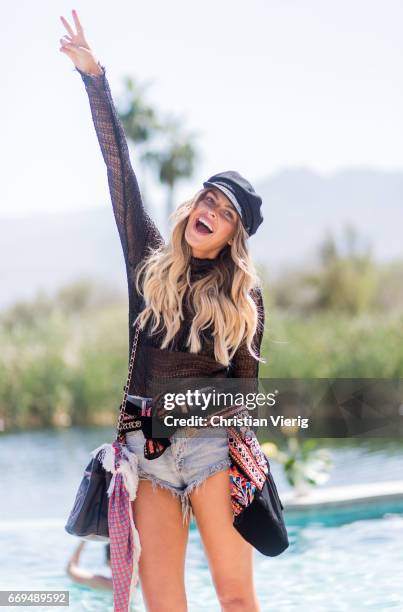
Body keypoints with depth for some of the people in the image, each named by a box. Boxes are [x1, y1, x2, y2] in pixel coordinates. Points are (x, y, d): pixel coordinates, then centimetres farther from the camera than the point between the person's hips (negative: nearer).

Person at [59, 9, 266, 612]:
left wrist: (243, 463, -1)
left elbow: (246, 381, 9)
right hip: (148, 444, 1)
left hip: (210, 442, -1)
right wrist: (95, 78, 0)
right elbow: (120, 170, 4)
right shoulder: (150, 260, 10)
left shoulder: (245, 295, 8)